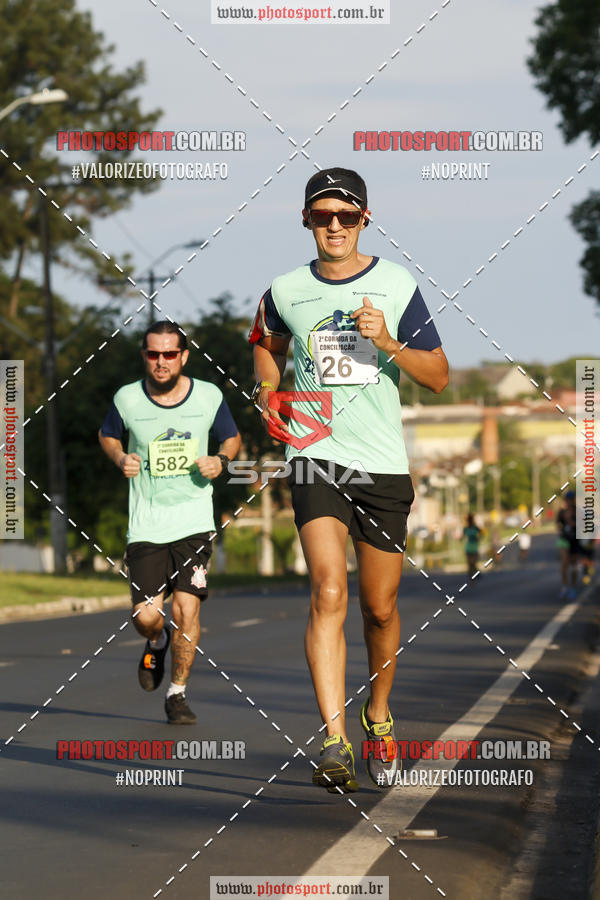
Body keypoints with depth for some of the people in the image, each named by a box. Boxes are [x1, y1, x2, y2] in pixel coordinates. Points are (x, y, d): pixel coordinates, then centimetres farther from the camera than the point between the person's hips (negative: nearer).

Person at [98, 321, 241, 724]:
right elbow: (107, 435, 17)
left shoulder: (209, 397, -2)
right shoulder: (127, 399, -3)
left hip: (194, 520, 0)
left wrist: (221, 461, -6)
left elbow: (232, 438, 15)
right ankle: (157, 643, 31)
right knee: (146, 615, -8)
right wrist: (121, 459, -4)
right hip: (146, 523, 0)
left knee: (186, 607, -10)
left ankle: (177, 694, 9)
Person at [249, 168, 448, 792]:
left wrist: (389, 342, -15)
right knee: (328, 595, -20)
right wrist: (267, 388, 6)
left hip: (383, 465, 1)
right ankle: (334, 743, -26)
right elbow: (266, 344, 27)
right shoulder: (285, 292, 4)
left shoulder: (396, 285, 1)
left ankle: (377, 716, 36)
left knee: (379, 608, 10)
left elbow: (439, 376, 2)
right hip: (315, 458, -1)